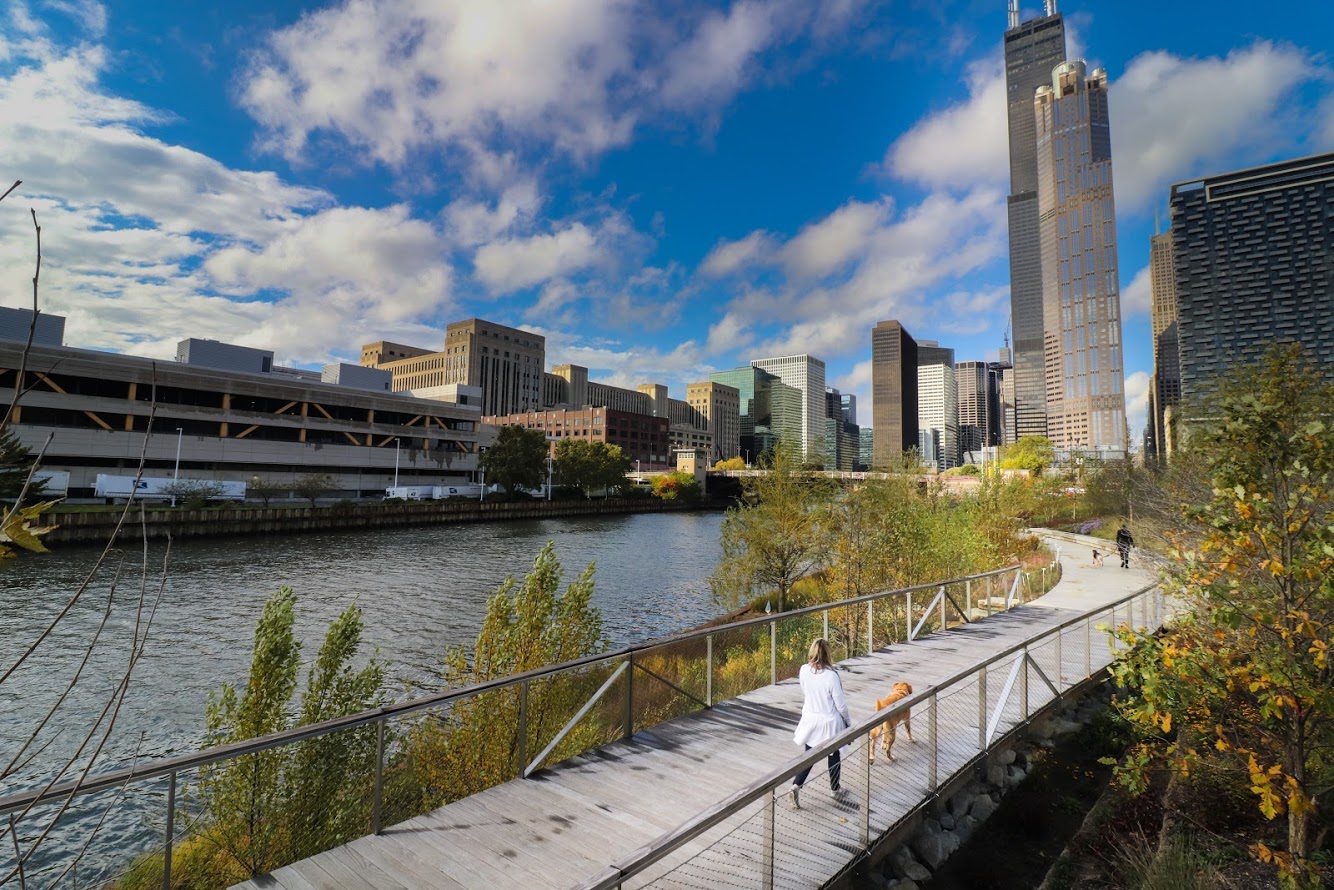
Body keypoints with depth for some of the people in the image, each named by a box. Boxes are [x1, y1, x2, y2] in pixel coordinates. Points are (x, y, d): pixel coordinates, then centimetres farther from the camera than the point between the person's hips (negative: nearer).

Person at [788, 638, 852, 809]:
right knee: (834, 756, 20)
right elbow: (841, 704, -15)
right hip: (829, 722, -3)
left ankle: (795, 786, -1)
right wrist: (848, 722, 2)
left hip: (810, 720, 3)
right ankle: (836, 790, 39)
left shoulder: (804, 670, -13)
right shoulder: (831, 676, -26)